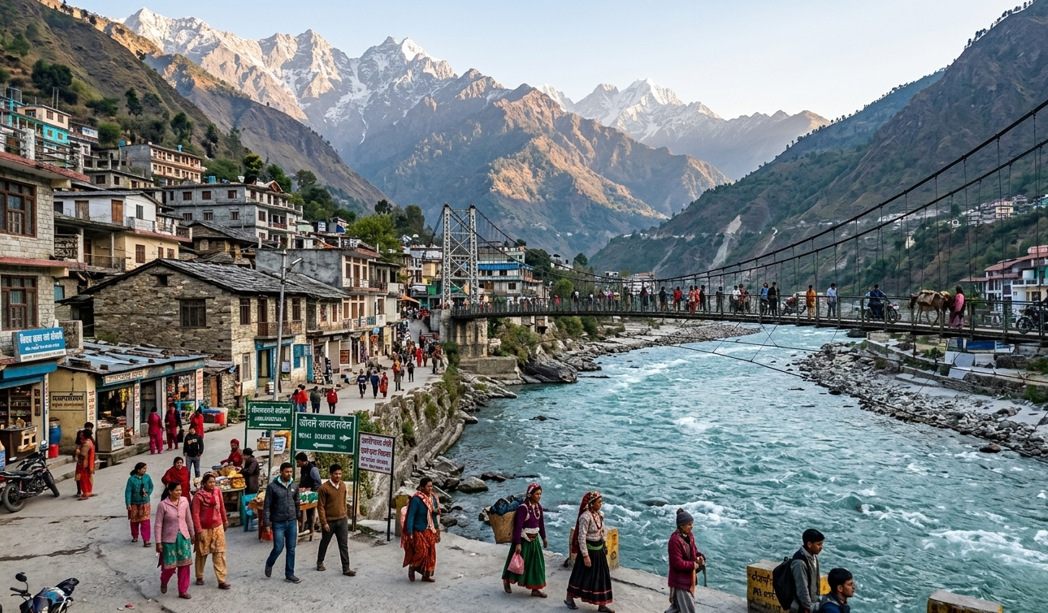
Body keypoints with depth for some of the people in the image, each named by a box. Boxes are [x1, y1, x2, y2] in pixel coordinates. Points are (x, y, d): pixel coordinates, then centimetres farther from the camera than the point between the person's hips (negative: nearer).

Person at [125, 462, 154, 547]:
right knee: (134, 521, 17)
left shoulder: (147, 477, -6)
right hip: (134, 503, 0)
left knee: (145, 521, -7)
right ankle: (135, 536, 39)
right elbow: (128, 491, -11)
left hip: (145, 503, 0)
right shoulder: (131, 479, -13)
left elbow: (151, 487, 9)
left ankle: (146, 540, -5)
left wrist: (148, 493, -10)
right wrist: (128, 503, -14)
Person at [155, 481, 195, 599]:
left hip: (184, 537, 4)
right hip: (169, 539, -4)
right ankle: (163, 582, 39)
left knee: (184, 565, 6)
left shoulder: (184, 501, -3)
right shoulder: (163, 505, -15)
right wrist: (158, 542, -11)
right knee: (170, 565, 5)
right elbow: (158, 525, -11)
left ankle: (183, 591, 19)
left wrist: (192, 534, 14)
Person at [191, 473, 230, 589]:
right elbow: (195, 514, -14)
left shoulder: (218, 491, -5)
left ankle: (221, 581, 3)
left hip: (218, 527, 3)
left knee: (220, 554, 0)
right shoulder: (198, 495, -17)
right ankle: (199, 577, 35)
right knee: (202, 553, 14)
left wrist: (225, 521, 15)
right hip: (204, 528, -3)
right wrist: (199, 531, -14)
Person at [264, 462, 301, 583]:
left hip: (292, 522, 4)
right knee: (278, 548, -2)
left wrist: (298, 518, 16)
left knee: (291, 549, 6)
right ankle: (269, 564, 30)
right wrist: (266, 522, -12)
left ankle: (289, 574, 16)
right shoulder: (272, 486, -10)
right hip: (278, 523, -4)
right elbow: (267, 505, -8)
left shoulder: (294, 486, 4)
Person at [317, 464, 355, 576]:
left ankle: (346, 568, 4)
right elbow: (320, 506, -13)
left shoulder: (343, 485, 2)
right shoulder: (324, 488, -16)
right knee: (325, 543, 16)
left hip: (342, 520, 4)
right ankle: (320, 562, 37)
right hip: (329, 521, -4)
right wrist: (324, 522, -15)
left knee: (344, 545, 1)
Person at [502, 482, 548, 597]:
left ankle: (535, 589, 20)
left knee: (536, 563, 9)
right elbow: (518, 526, -23)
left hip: (534, 539, 7)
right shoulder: (523, 508, -23)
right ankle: (506, 580, 36)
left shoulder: (538, 507, 0)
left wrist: (544, 538, 18)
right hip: (523, 539, -6)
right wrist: (518, 543, -23)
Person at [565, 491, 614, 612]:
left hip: (599, 549, 8)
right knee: (582, 575, 7)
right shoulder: (585, 517, -23)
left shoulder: (599, 514, 2)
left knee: (601, 576, 11)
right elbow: (581, 538, -23)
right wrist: (585, 556, -22)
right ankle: (569, 598, 28)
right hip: (589, 549, -8)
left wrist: (604, 547, 15)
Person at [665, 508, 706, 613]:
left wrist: (700, 557, -5)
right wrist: (694, 565, -16)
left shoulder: (689, 536, 3)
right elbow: (678, 563, -25)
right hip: (680, 580, -9)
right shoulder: (675, 540, -25)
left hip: (688, 578, 9)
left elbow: (694, 551, 17)